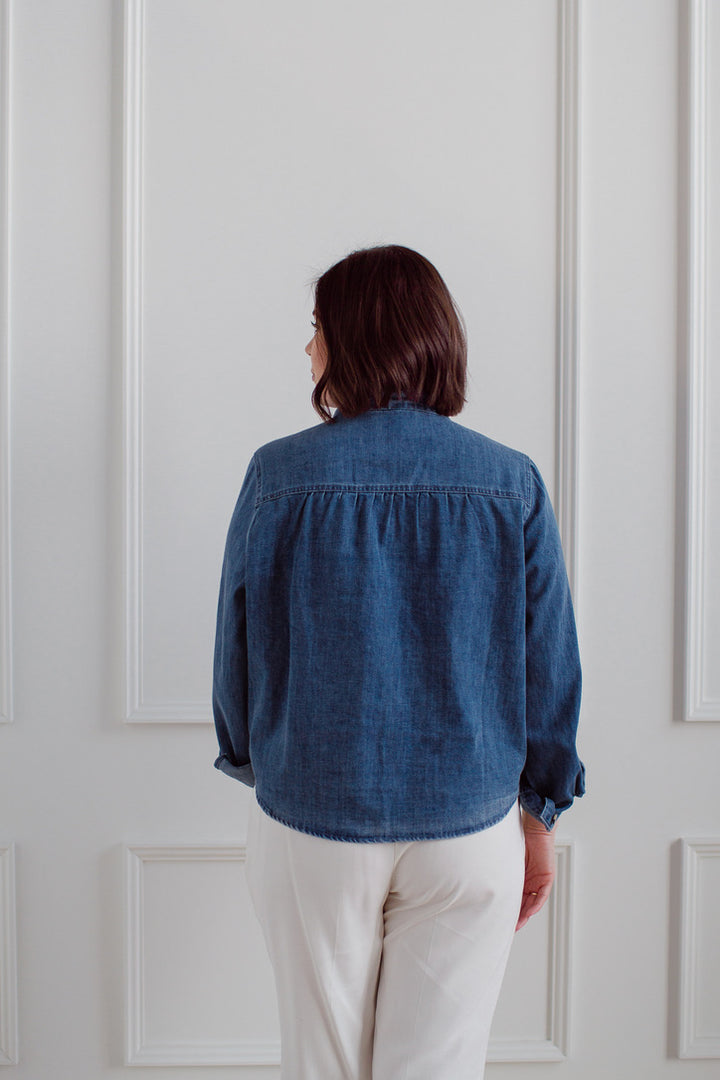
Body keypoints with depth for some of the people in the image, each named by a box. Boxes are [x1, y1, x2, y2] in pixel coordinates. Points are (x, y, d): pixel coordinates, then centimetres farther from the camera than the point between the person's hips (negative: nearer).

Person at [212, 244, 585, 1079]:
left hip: (308, 825, 0)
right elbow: (550, 668, -2)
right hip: (469, 830, 1)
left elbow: (236, 650, -2)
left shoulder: (279, 475, -10)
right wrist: (539, 819, 10)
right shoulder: (512, 484, -6)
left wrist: (252, 764, 16)